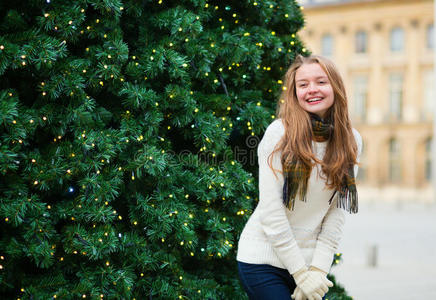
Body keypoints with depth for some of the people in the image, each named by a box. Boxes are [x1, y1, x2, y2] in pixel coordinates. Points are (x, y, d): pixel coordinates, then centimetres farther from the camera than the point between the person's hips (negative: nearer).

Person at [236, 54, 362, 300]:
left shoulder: (351, 141, 0)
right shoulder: (279, 133, -12)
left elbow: (338, 211, 0)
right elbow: (270, 209, -14)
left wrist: (318, 269, -8)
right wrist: (301, 273, -13)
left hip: (314, 258, 4)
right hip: (265, 259, -3)